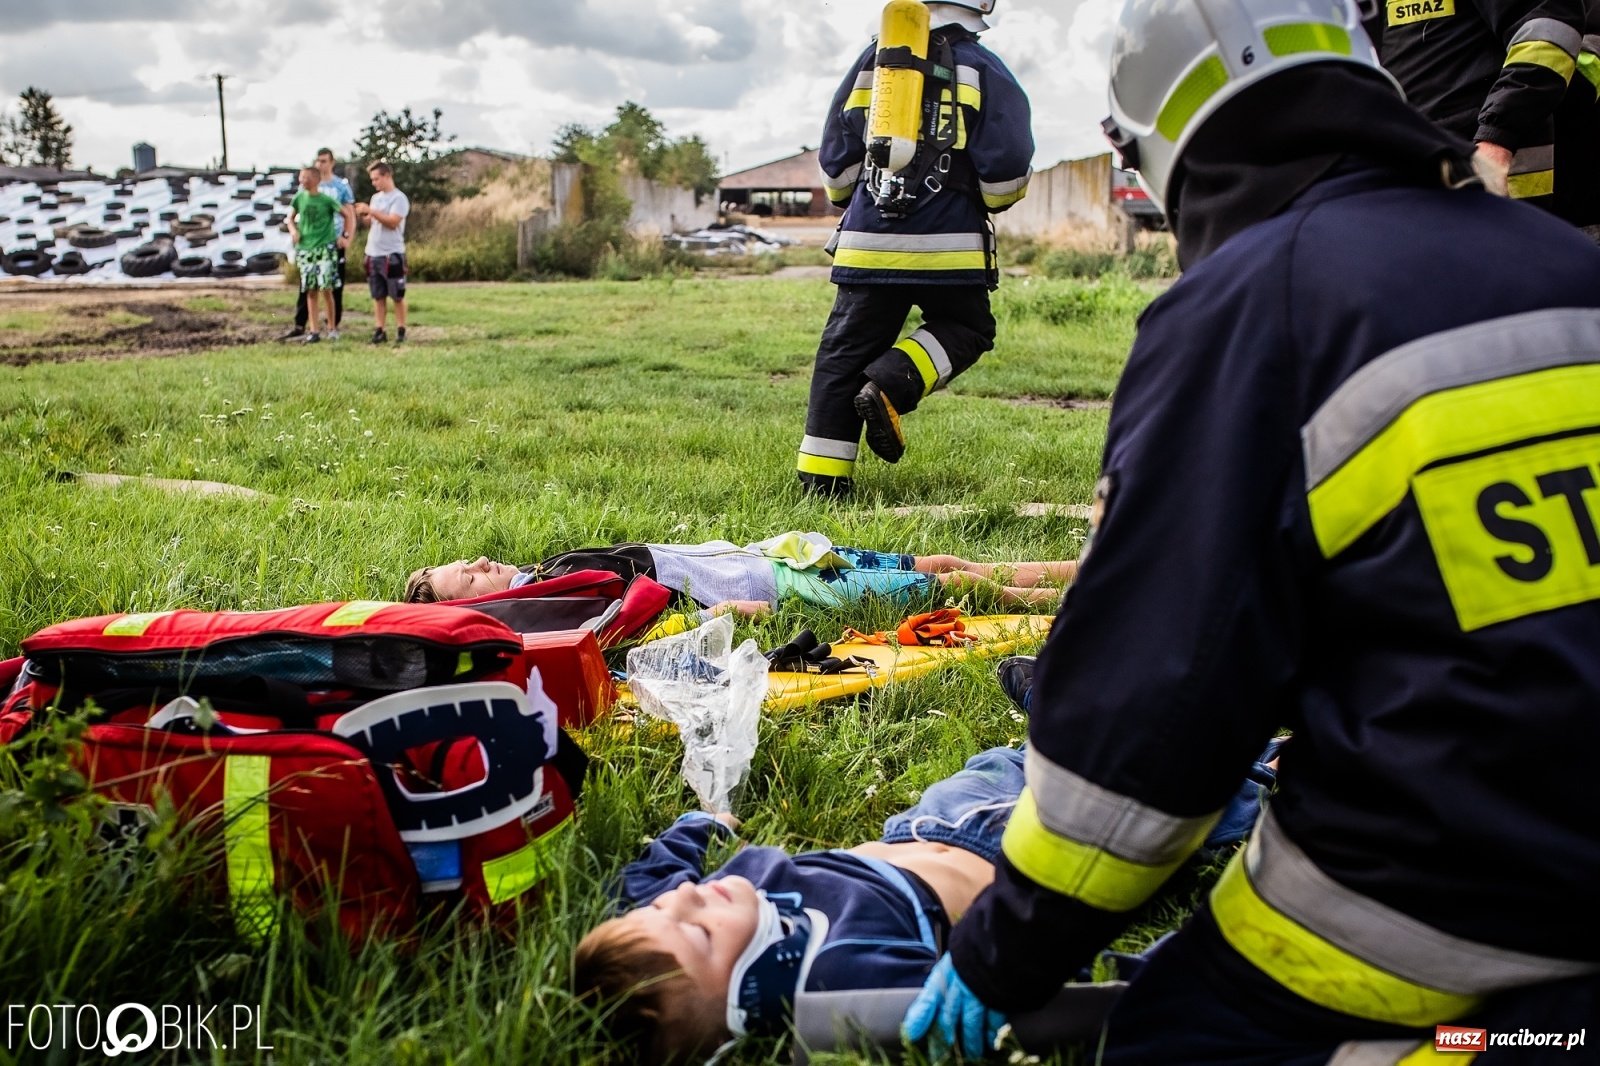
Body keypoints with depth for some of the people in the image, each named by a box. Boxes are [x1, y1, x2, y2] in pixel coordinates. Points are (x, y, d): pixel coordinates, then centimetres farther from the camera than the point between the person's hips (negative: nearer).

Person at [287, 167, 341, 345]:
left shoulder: (327, 200, -5)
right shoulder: (299, 198, 5)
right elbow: (291, 218, 17)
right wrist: (293, 230, -2)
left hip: (325, 248, -3)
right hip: (305, 249, 4)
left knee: (325, 288, -9)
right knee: (311, 290, 4)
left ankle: (331, 328, 4)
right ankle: (314, 330, 8)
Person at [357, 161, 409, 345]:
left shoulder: (399, 198, -7)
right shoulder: (376, 197, 15)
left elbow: (393, 222, -18)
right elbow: (371, 223, 19)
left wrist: (370, 211, -18)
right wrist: (364, 215, -2)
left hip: (392, 254, -7)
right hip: (373, 253, 7)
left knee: (397, 295, 1)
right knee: (378, 295, 7)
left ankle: (401, 330, 8)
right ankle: (380, 331, 10)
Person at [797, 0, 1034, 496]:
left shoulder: (872, 59, 12)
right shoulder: (984, 70, 0)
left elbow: (835, 164, 14)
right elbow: (1007, 174, -5)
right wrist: (992, 200, 18)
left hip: (867, 242, 3)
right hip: (949, 244, -3)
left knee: (845, 352, 9)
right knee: (966, 327, 19)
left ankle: (821, 474, 6)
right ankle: (892, 384, -7)